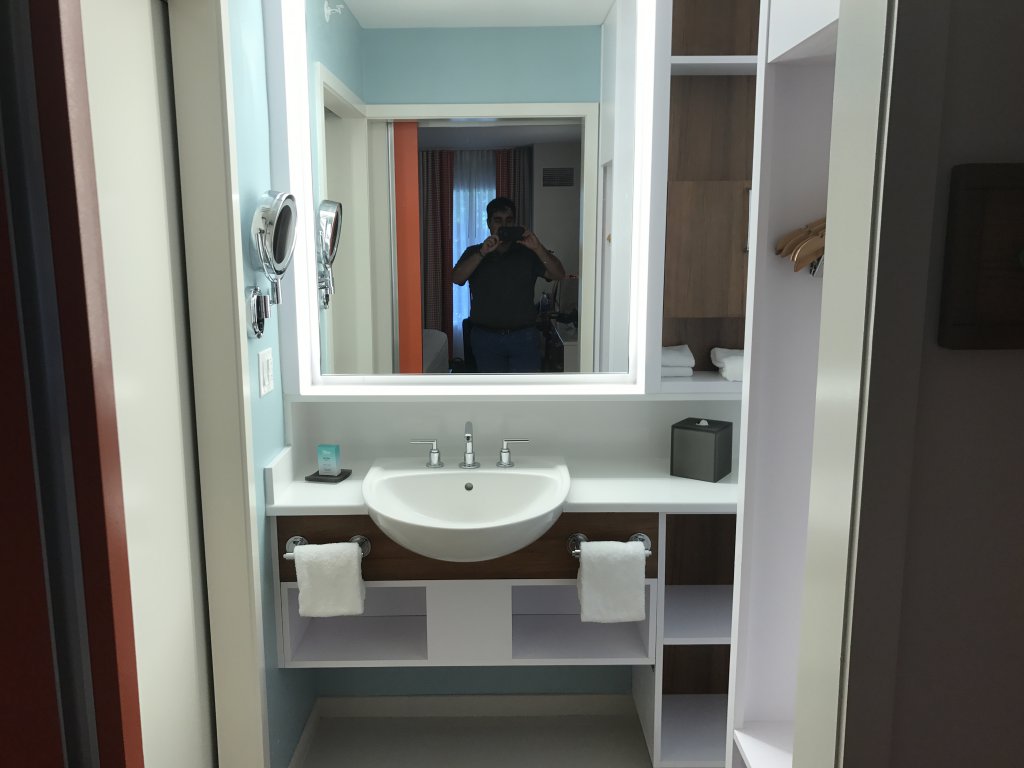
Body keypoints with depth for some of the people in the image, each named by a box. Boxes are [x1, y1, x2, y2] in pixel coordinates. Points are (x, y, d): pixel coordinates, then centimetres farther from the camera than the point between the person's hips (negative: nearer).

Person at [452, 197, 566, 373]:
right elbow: (456, 278, -14)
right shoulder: (474, 253, 3)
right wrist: (483, 252, -25)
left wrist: (538, 248, -23)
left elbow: (559, 274, -9)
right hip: (487, 338, 1)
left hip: (524, 338, 0)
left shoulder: (528, 253, 2)